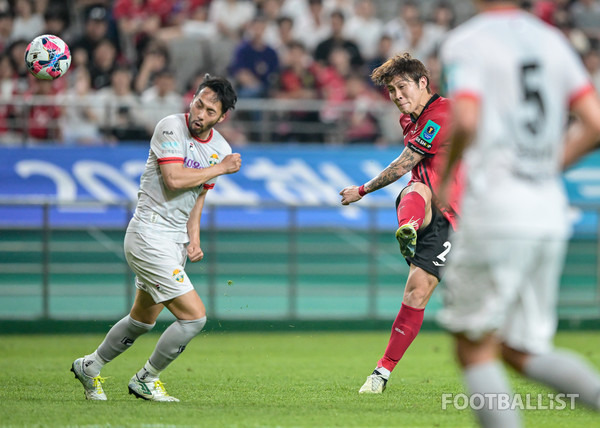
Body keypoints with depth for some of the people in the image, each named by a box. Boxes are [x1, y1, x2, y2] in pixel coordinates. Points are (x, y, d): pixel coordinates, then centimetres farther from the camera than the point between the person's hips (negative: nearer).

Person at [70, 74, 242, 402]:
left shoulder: (221, 149, 6)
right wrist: (222, 168, -17)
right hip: (150, 236, -8)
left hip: (175, 242, 8)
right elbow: (174, 179, -26)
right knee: (194, 316, -12)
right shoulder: (170, 127, -15)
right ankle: (146, 380, 7)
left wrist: (194, 239, 3)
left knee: (143, 319, 22)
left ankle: (90, 366, 42)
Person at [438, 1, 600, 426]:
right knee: (522, 350, 13)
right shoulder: (553, 41, 13)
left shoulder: (466, 43, -6)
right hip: (551, 216, 6)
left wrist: (440, 179, -4)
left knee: (475, 351, 4)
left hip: (495, 210, -6)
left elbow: (465, 122, -21)